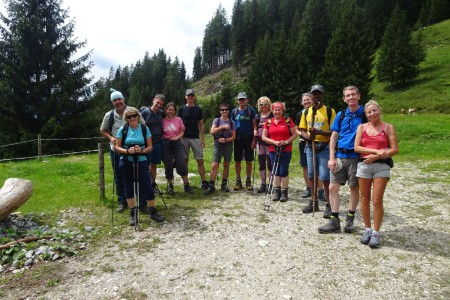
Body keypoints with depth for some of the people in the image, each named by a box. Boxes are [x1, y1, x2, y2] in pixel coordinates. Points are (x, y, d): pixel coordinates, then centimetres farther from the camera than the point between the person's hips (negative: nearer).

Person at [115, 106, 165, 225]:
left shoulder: (145, 128, -2)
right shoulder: (122, 129, -2)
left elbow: (150, 147, 0)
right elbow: (117, 147, 0)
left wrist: (142, 150, -20)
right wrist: (127, 151, -19)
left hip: (141, 161, -1)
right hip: (126, 163, 1)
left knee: (147, 186, -4)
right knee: (129, 188, 7)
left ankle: (152, 211, 13)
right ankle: (132, 213, 19)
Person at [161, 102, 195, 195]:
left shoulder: (178, 119, 2)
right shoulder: (162, 120, 0)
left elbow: (182, 131, 7)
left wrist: (177, 137, -10)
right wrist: (162, 139, -7)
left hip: (177, 143, 0)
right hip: (165, 144, 0)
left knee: (182, 164, -6)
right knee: (168, 166, 5)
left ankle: (186, 185, 7)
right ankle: (170, 186, 21)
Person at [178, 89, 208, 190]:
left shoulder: (198, 109, 7)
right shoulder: (182, 109, 4)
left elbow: (201, 124, 9)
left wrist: (202, 138, 3)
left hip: (196, 138, 1)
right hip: (184, 138, 0)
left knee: (200, 161, -2)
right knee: (185, 161, 5)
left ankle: (204, 182, 3)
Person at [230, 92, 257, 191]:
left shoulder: (251, 111, 2)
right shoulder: (234, 111, 8)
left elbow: (254, 125, 0)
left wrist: (254, 139, -7)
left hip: (248, 138, -2)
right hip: (238, 139, 2)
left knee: (248, 161, 4)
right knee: (237, 161, 5)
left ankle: (248, 181, 15)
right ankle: (238, 181, 16)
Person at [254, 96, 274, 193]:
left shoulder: (272, 115, -3)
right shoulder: (258, 116, 13)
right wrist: (255, 132, 4)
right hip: (260, 142, 5)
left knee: (270, 163, -2)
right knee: (261, 163, 9)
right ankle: (263, 184, 18)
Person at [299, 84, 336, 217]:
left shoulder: (329, 111, -3)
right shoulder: (307, 112, 10)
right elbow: (302, 131, 10)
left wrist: (319, 132, -22)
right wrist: (307, 136, -12)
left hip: (324, 147, -5)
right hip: (310, 146, 5)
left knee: (325, 177, -5)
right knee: (312, 175, 12)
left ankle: (329, 205, 8)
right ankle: (314, 202, 25)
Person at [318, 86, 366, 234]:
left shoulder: (365, 114, 0)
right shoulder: (340, 115, 7)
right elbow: (334, 137, 6)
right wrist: (332, 158, -2)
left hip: (356, 157, -2)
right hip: (339, 156, 3)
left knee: (355, 188, 7)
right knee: (333, 187, -1)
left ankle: (350, 219, 23)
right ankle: (334, 221, 8)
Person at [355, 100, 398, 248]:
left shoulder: (388, 127, 3)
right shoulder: (362, 127, 8)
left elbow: (395, 149, -2)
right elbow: (356, 147, -1)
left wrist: (376, 157, -13)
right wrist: (376, 150, -11)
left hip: (382, 166, -2)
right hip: (363, 165, 2)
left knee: (377, 200, -5)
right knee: (364, 199, 6)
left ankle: (376, 232, 8)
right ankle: (367, 229, 20)